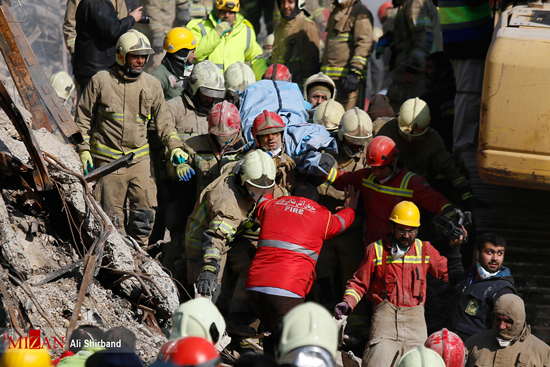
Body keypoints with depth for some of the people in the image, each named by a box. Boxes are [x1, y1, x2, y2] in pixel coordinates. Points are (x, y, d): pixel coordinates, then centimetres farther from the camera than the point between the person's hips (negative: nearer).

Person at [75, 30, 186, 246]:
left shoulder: (151, 85, 6)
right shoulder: (101, 81, -3)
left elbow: (163, 121, 13)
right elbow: (83, 118, 4)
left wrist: (175, 147, -1)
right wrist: (84, 150, -2)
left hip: (139, 159, 3)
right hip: (108, 159, -3)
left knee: (145, 211, -2)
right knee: (112, 214, 0)